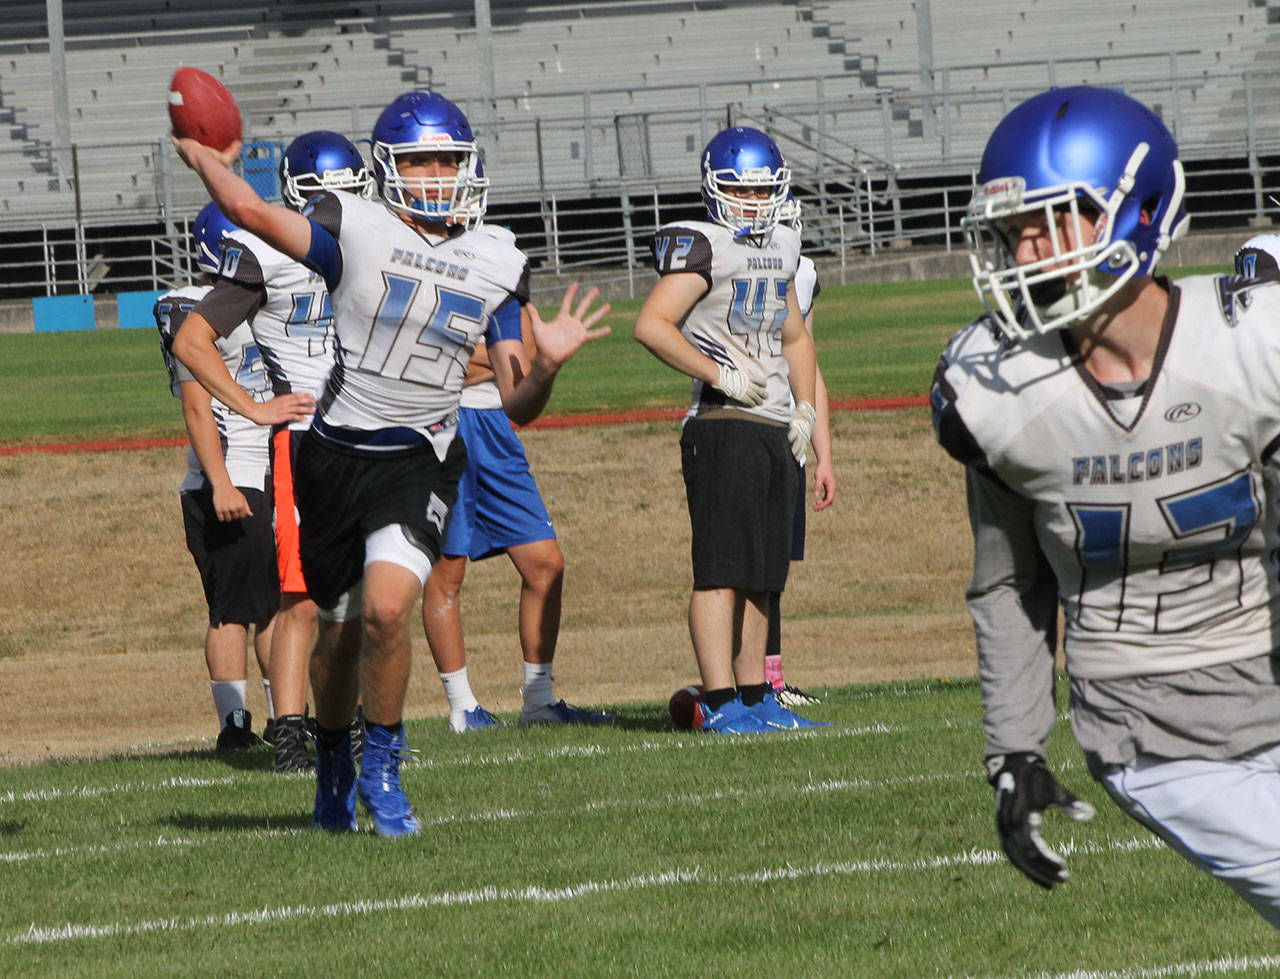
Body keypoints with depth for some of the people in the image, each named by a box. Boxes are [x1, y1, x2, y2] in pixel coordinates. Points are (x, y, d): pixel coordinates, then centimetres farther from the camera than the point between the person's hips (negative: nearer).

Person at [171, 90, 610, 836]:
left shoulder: (498, 269, 4)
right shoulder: (358, 231, -6)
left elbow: (517, 407, 3)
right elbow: (252, 211, -20)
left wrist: (548, 365, -17)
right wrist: (207, 159, -3)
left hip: (421, 461, 0)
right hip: (336, 457, 0)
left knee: (387, 609, -22)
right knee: (340, 628, 11)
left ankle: (383, 769, -2)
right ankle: (333, 762, 38)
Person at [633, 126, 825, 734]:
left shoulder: (780, 249, 19)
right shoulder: (700, 247, -7)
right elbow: (652, 325, -17)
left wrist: (803, 408, 19)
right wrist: (719, 374, -17)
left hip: (774, 429, 8)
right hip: (724, 425, -8)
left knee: (762, 575, 10)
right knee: (723, 569, -11)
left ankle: (755, 696, 15)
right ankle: (719, 702, -13)